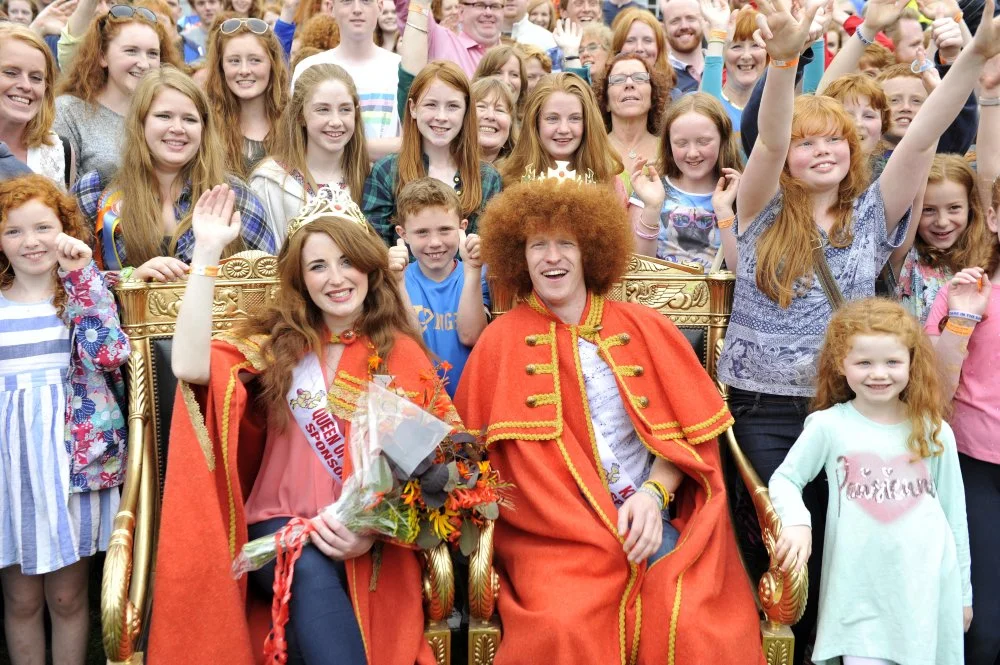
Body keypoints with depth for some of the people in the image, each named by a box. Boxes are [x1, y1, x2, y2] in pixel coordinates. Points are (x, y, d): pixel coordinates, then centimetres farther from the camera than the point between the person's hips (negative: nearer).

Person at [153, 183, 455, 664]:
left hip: (369, 542, 0)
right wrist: (208, 251, -13)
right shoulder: (278, 341, 6)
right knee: (311, 567, -33)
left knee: (319, 568, -33)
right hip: (280, 526, 1)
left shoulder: (402, 355, 5)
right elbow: (190, 366, -13)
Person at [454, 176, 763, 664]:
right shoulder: (500, 341, 6)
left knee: (690, 626, -25)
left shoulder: (644, 328, 10)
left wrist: (654, 495, -11)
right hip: (559, 529, -1)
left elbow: (684, 429, 8)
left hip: (652, 515, 2)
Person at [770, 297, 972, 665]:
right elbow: (784, 479, 0)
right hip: (860, 590, -2)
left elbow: (954, 513, 9)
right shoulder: (828, 425, -6)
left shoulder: (934, 432, 2)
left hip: (927, 586, 2)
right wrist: (796, 521, -21)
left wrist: (962, 591, 14)